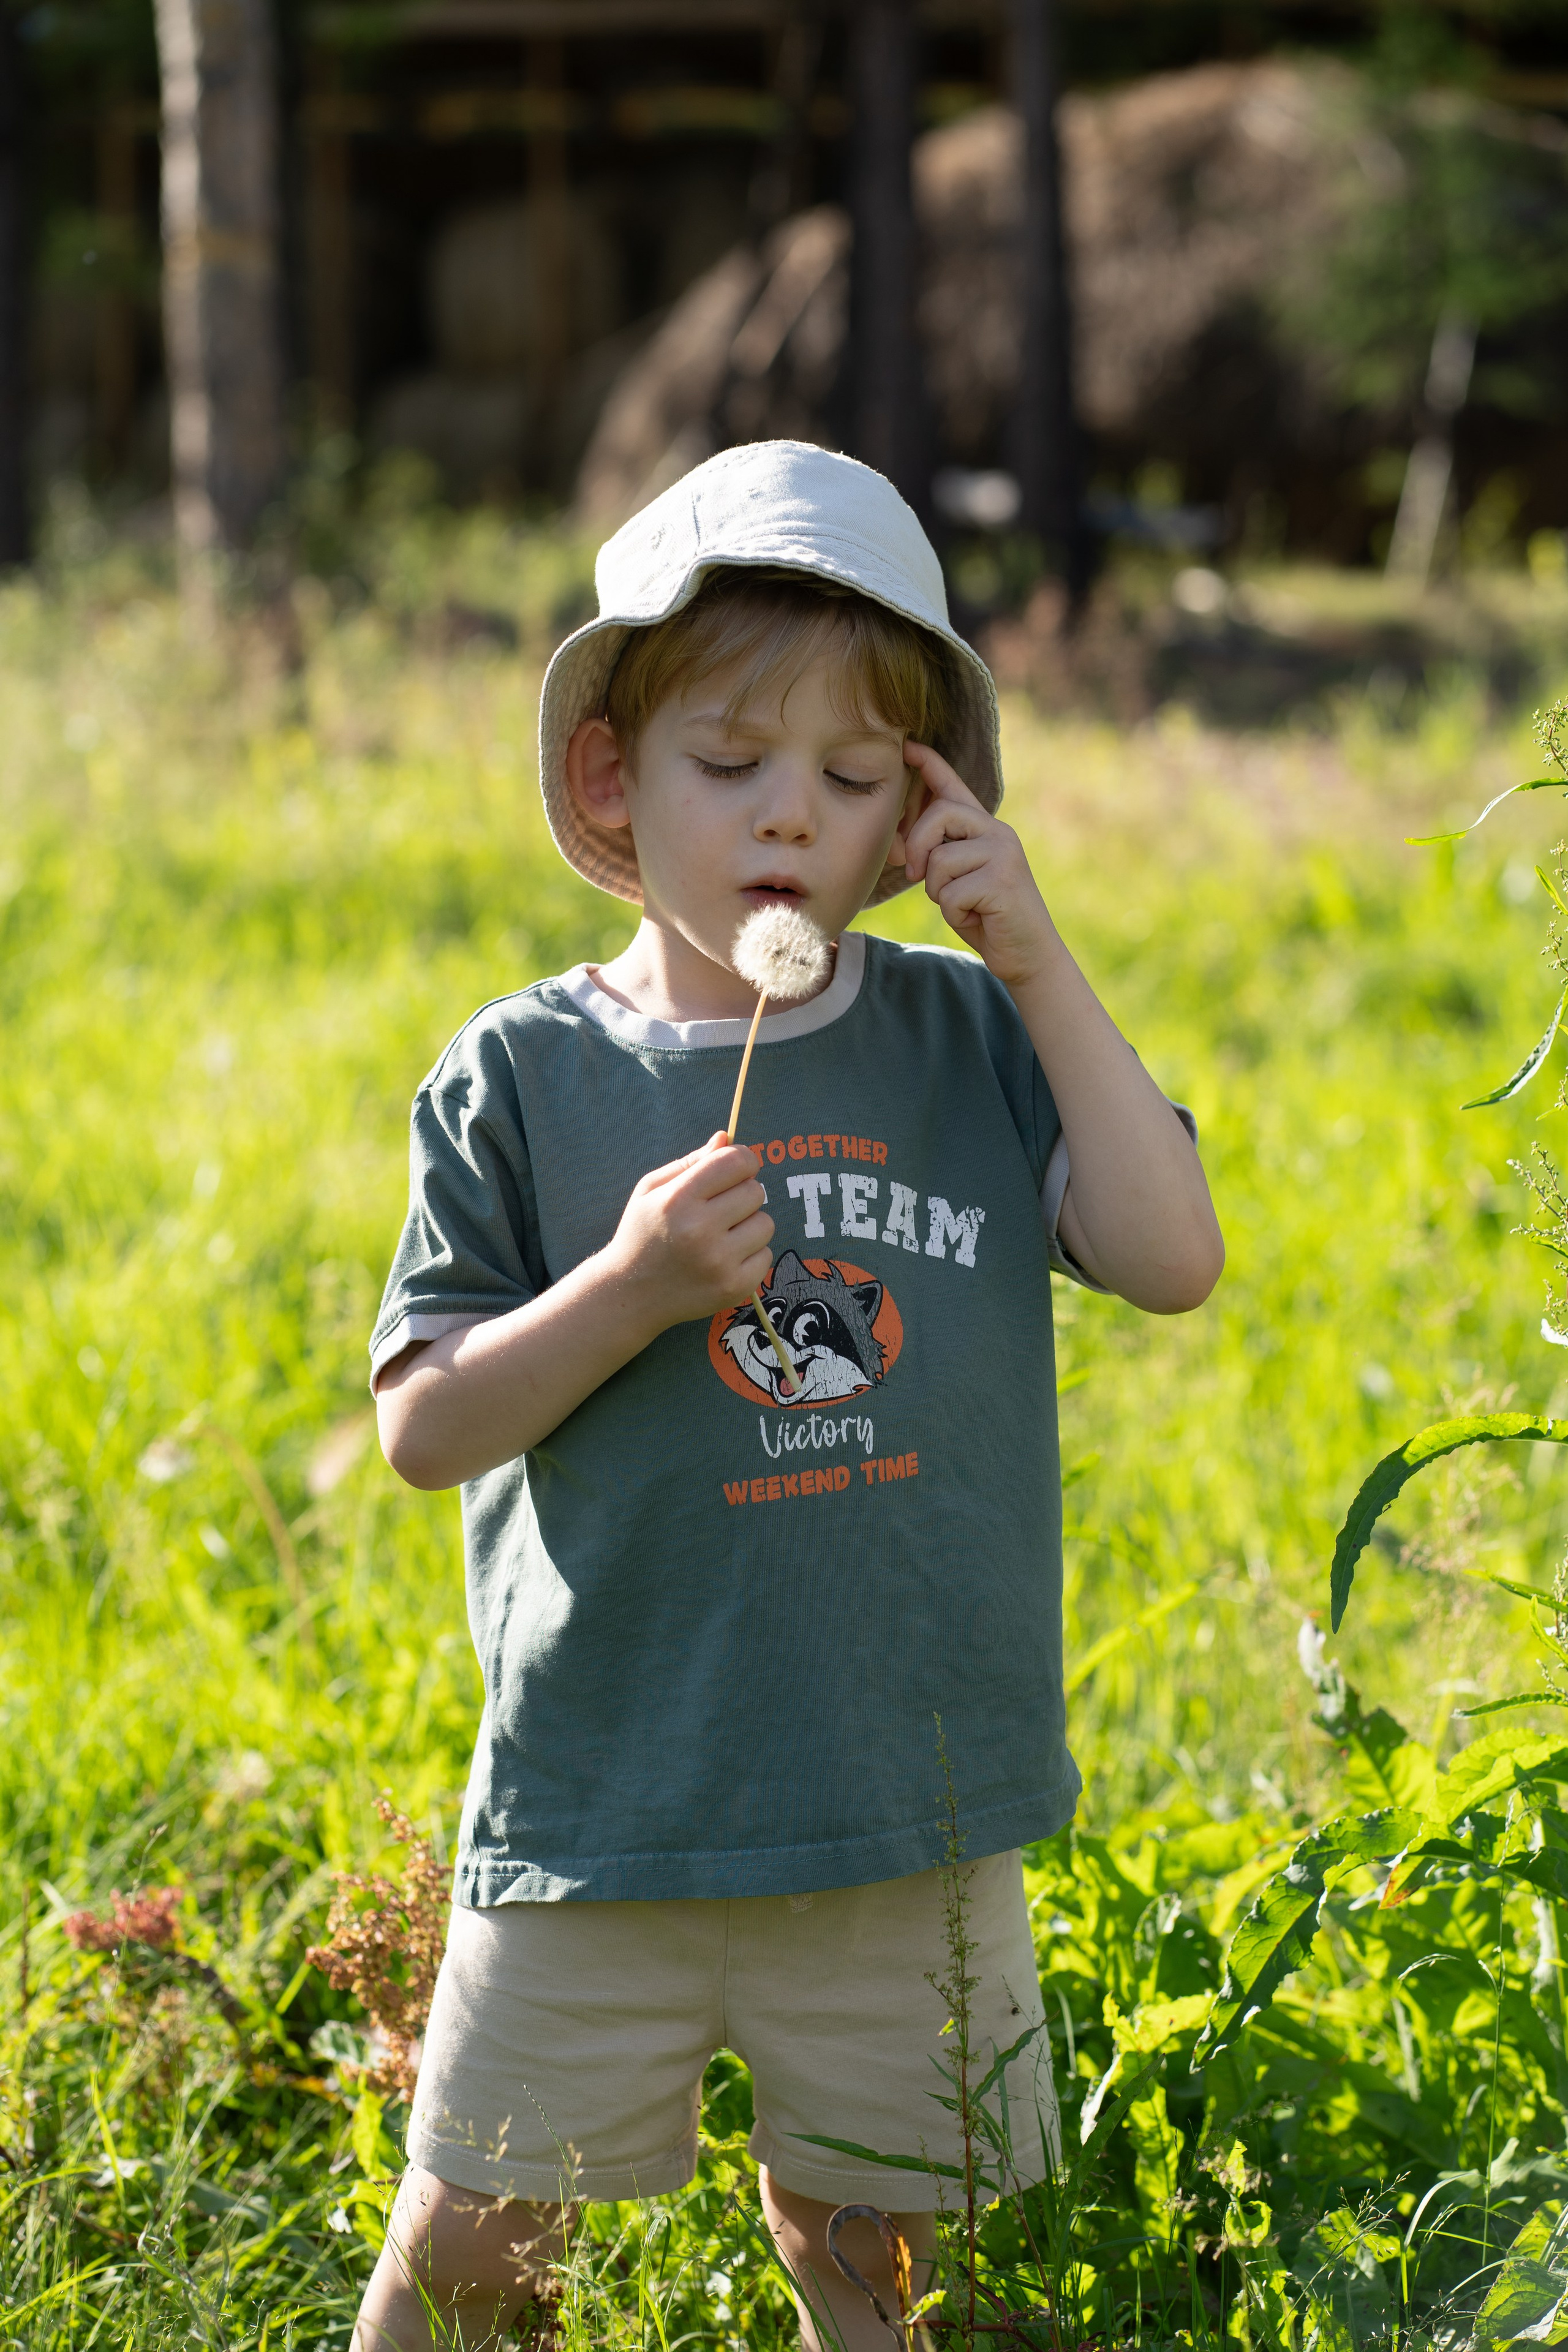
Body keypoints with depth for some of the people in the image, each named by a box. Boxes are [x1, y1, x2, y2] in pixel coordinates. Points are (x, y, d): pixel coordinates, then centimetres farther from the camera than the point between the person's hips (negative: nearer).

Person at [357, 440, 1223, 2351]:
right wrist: (629, 1289, -19)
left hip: (915, 1805, 2)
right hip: (601, 1809, -1)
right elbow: (422, 1427, -4)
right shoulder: (522, 1082, -3)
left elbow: (1173, 1260, -7)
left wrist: (1040, 971, -10)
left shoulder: (967, 1044, 3)